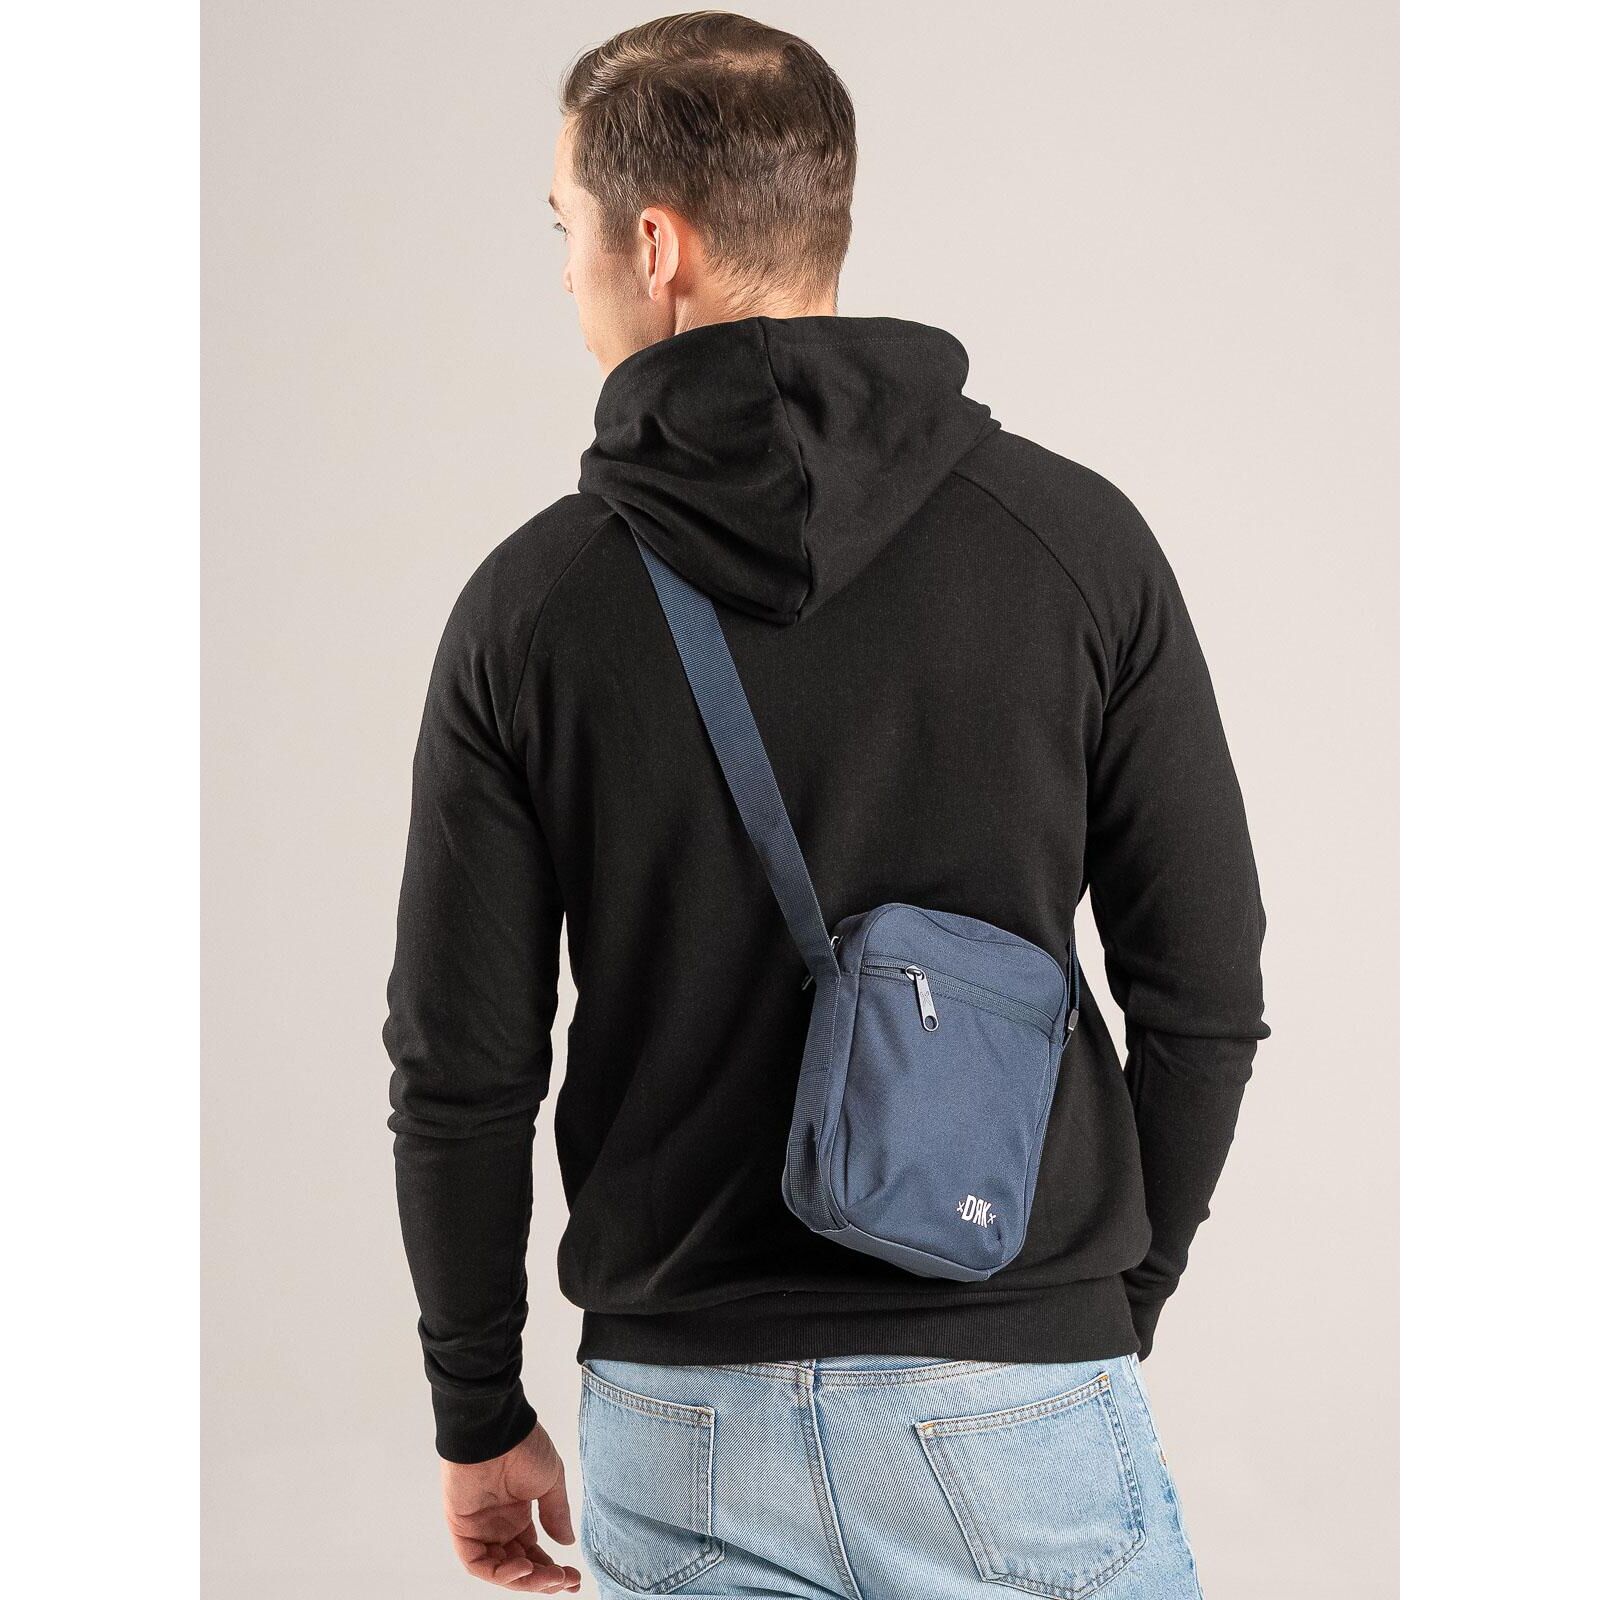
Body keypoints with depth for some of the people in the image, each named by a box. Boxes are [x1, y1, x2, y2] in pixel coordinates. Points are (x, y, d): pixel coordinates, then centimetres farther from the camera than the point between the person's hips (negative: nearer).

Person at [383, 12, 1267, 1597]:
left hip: (680, 1429, 1)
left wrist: (480, 1415, 11)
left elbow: (462, 1070, -2)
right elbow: (1205, 1001, -2)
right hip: (1016, 1407, -1)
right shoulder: (1074, 539, -5)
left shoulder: (534, 602, -5)